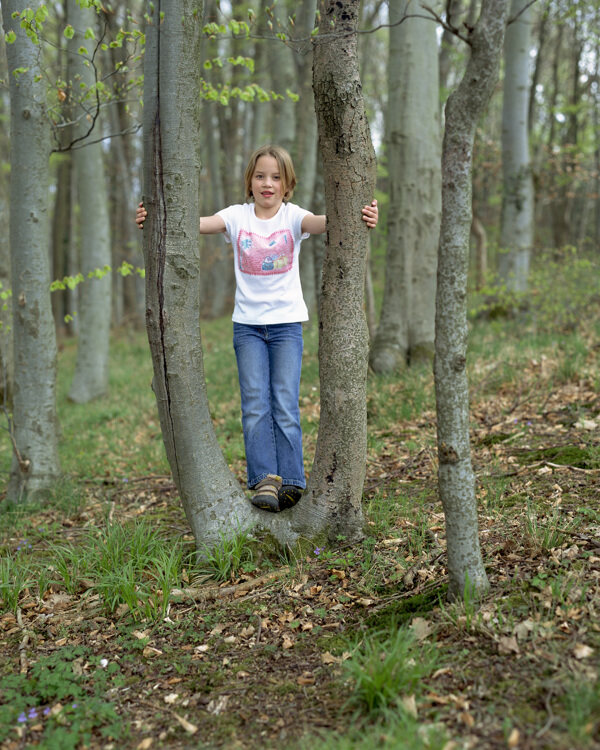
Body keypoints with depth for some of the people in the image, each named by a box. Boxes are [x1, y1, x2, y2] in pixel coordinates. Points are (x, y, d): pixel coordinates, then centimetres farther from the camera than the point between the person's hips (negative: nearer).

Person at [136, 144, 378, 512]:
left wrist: (358, 218, -43)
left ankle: (290, 481, -2)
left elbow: (322, 223, -22)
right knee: (255, 405, -4)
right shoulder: (237, 216, 2)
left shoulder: (293, 216, -2)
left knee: (286, 406, -5)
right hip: (248, 325, 2)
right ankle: (265, 480, -5)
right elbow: (199, 223, -13)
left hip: (287, 323, -1)